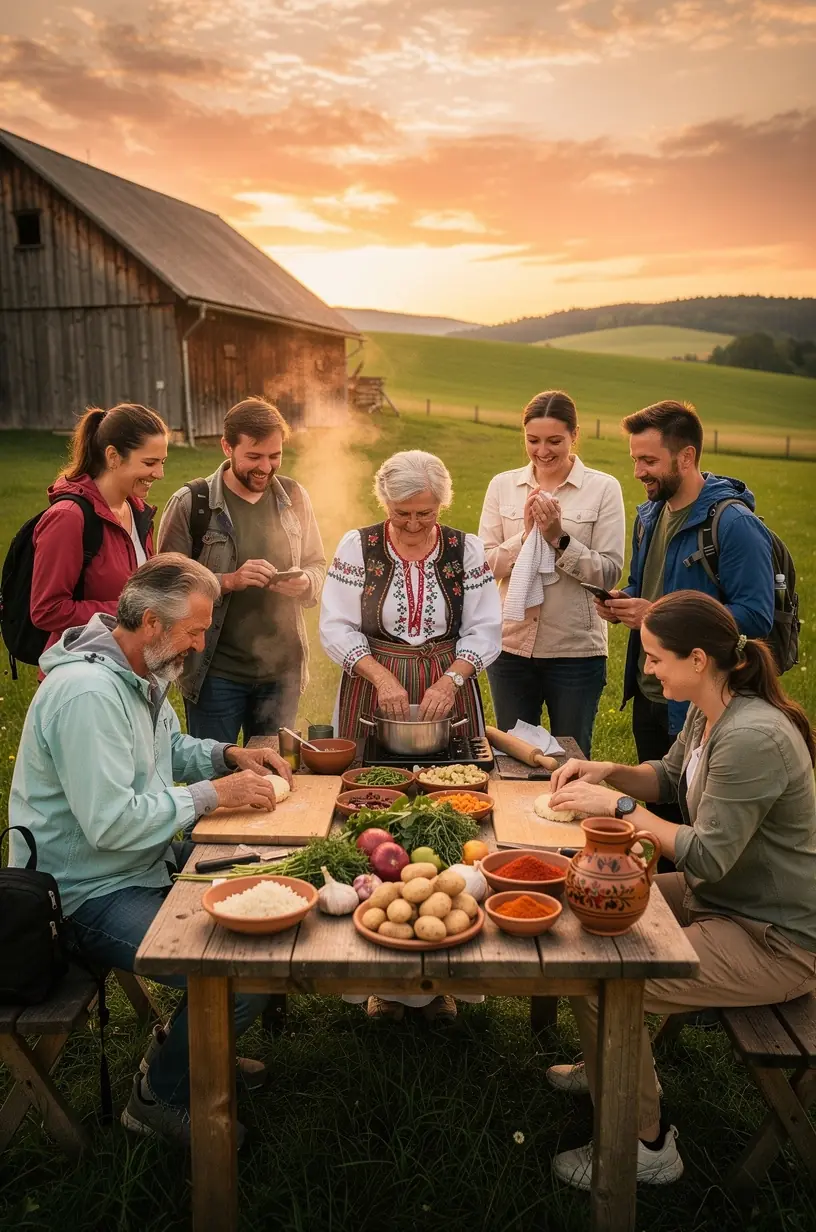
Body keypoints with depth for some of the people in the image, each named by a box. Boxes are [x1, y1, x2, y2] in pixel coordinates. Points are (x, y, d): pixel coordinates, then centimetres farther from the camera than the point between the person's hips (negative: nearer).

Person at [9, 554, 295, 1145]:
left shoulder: (142, 674, 6)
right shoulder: (87, 692, -27)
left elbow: (168, 748, 22)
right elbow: (111, 823, -30)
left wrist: (229, 755, 3)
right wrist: (213, 794, -22)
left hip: (145, 866, 11)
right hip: (91, 896, -10)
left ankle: (186, 1045, 26)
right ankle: (159, 1096, 7)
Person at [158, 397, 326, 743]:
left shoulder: (294, 497, 3)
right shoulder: (189, 504, -9)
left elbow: (317, 564, 11)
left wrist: (304, 582, -12)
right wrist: (229, 581, -23)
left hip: (282, 670, 4)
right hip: (216, 673, -3)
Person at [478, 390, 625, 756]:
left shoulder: (603, 489, -3)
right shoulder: (502, 485, 4)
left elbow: (609, 572, -8)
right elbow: (484, 564, 0)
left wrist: (559, 539, -18)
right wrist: (525, 535, -14)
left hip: (576, 650, -2)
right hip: (511, 646, 3)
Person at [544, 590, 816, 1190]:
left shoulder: (751, 738, -30)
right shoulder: (706, 714, 1)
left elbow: (708, 857, -27)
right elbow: (671, 779, 17)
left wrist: (620, 806, -19)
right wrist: (609, 771, -1)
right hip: (722, 897, 10)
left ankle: (644, 1147, 5)